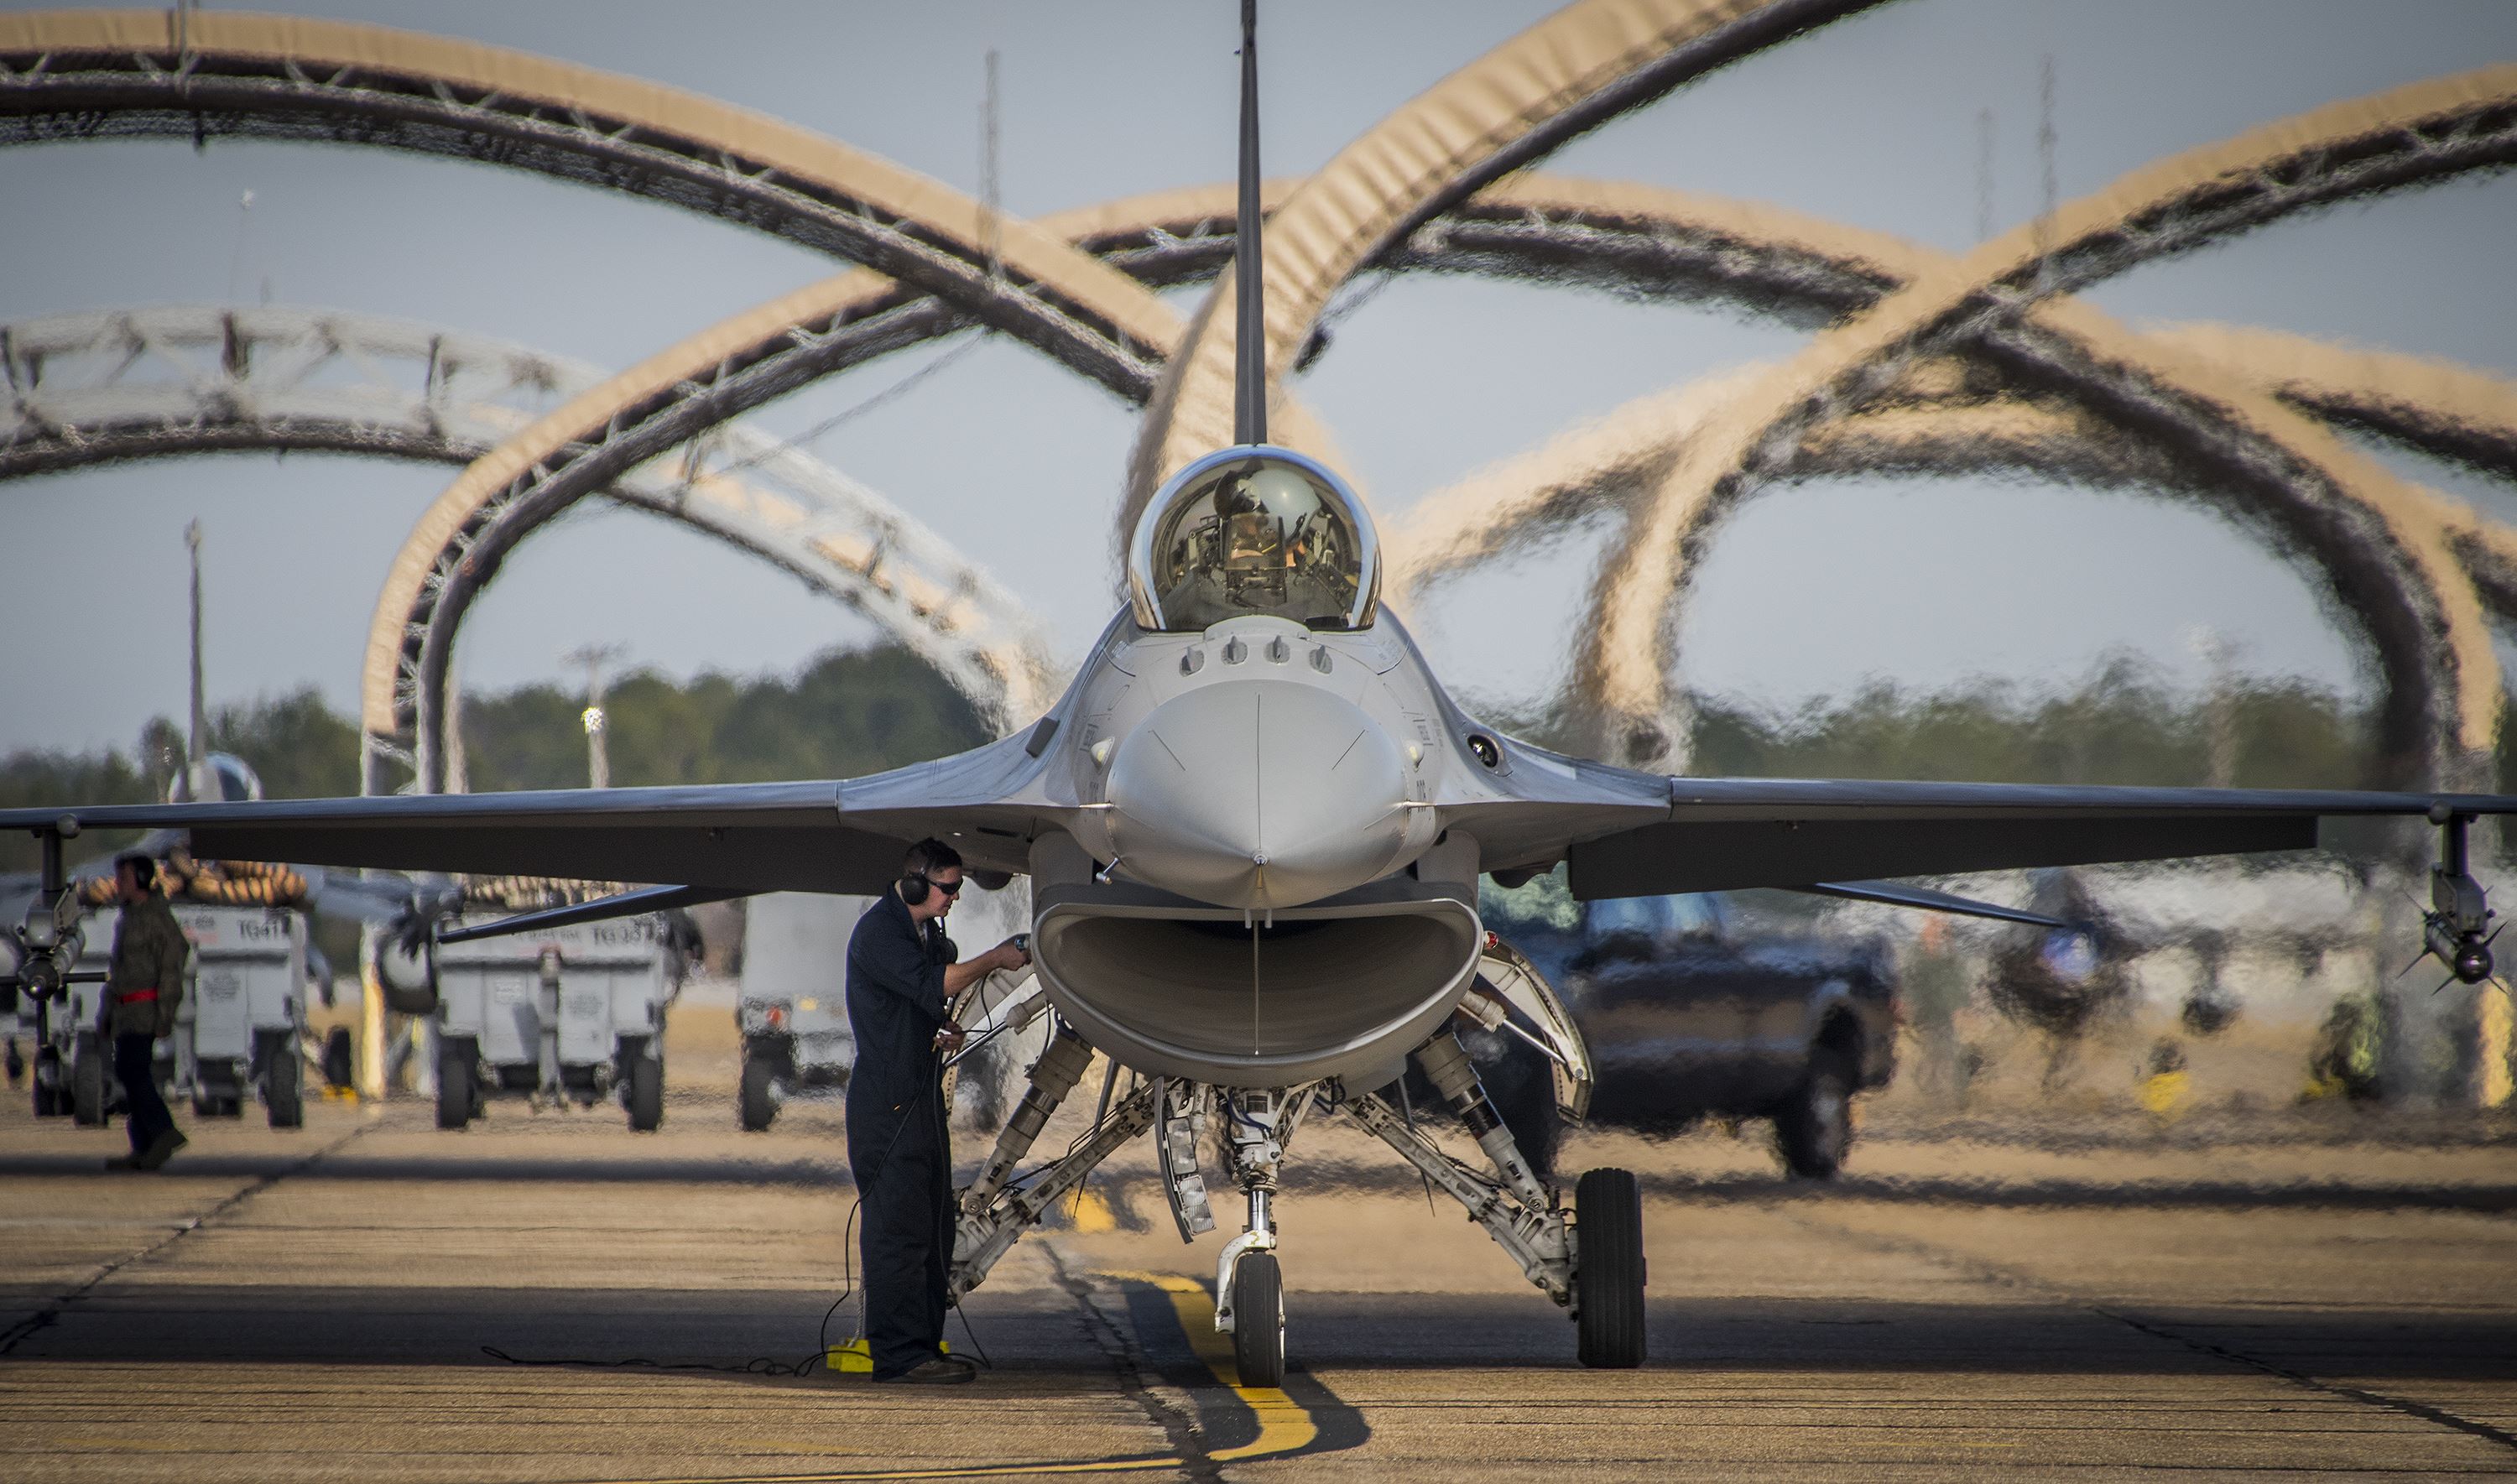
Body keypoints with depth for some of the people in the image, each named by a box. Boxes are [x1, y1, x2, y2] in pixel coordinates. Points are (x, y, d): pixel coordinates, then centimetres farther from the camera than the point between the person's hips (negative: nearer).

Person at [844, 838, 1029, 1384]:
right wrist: (995, 959, -13)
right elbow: (930, 985, -22)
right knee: (899, 1227, -11)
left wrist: (945, 1030, 7)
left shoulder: (926, 930, 18)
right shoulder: (879, 931, -12)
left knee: (934, 1227, 10)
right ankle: (900, 1353, -12)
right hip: (887, 1100, -10)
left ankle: (926, 1346, 13)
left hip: (923, 1096, 10)